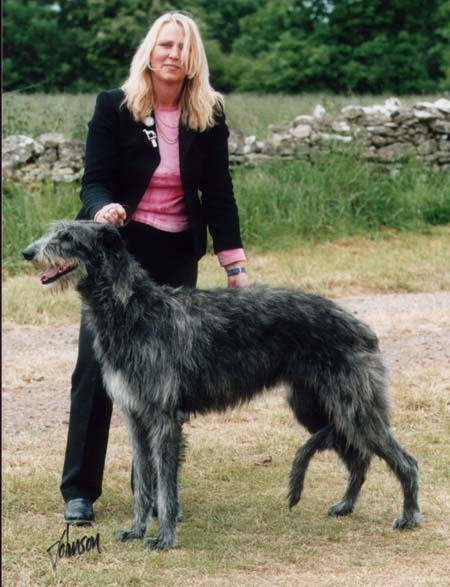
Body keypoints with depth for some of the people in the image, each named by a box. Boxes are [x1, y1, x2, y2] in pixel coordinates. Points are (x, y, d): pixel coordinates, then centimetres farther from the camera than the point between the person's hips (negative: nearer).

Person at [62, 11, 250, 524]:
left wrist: (235, 266, -2)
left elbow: (218, 194, 3)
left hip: (177, 257, 2)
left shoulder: (209, 117, 1)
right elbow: (95, 179, -9)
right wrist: (103, 208, -32)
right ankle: (79, 491, 4)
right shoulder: (114, 107, -5)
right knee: (95, 366, -2)